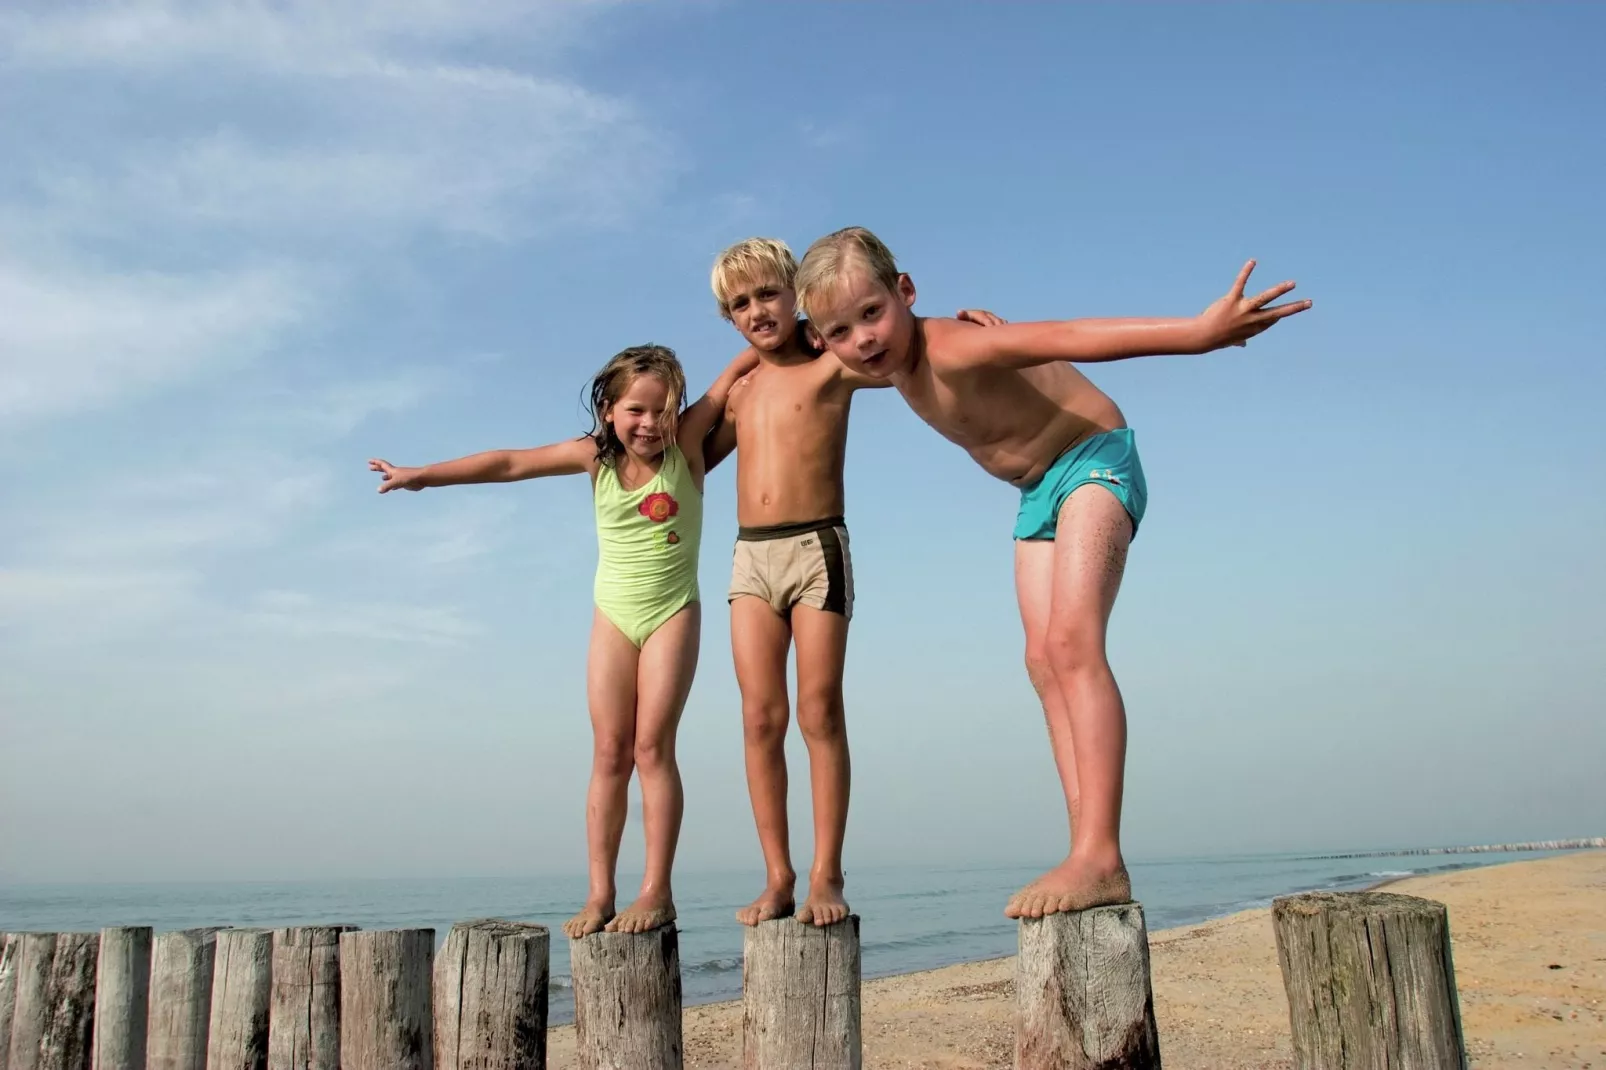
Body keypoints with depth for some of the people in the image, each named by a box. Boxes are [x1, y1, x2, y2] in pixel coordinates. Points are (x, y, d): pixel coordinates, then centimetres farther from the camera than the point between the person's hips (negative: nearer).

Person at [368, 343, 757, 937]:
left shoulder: (686, 440, -9)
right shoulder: (595, 456, -4)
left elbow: (736, 371, -8)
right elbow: (509, 464, -3)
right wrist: (421, 475, -2)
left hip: (672, 613, -2)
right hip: (613, 615, 3)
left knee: (652, 746, -8)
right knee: (609, 754, 1)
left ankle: (657, 890, -3)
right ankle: (599, 894, 4)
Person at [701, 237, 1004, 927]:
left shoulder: (831, 367, 3)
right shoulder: (738, 393, 19)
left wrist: (958, 321, -16)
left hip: (816, 548, -5)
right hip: (749, 558, 5)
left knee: (819, 713, -6)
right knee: (760, 719, -1)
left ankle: (826, 877, -1)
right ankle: (777, 878, 3)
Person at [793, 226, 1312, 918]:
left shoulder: (952, 350, -28)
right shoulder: (894, 364, -2)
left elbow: (1070, 337, -42)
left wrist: (1195, 332, -51)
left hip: (1094, 462, -9)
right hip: (1037, 493, 9)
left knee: (1071, 643, -25)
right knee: (1044, 662, -1)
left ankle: (1100, 856, -29)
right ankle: (1092, 862, -4)